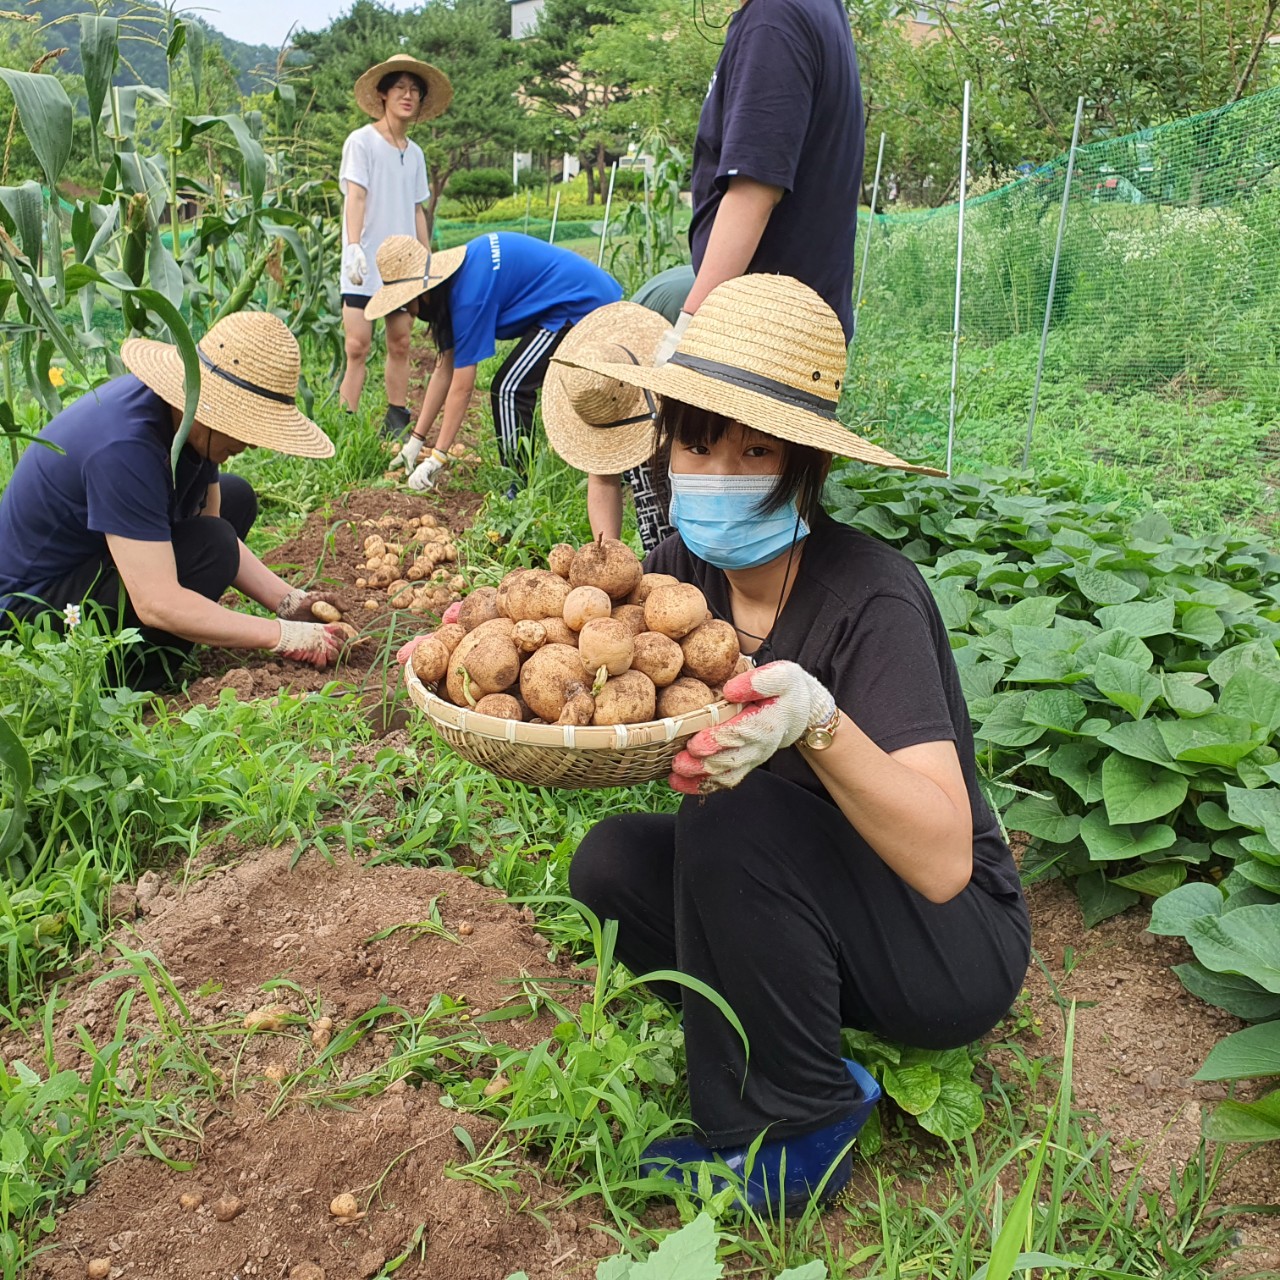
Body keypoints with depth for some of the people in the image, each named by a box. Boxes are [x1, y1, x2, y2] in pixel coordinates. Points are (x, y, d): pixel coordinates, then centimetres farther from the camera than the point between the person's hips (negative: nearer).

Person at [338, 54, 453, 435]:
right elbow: (355, 196, -11)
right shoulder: (362, 141, -1)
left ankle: (396, 422, 13)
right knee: (357, 347, -11)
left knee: (400, 345, 6)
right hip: (365, 267, -6)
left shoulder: (415, 153, 16)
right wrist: (353, 247, -24)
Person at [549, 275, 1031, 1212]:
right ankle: (816, 1055, 3)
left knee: (735, 809, -29)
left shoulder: (871, 596, -26)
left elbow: (943, 862, -35)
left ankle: (793, 1130, -8)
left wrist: (817, 722, -50)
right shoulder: (685, 569, -7)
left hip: (953, 943, -6)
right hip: (805, 914, 6)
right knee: (611, 863, -12)